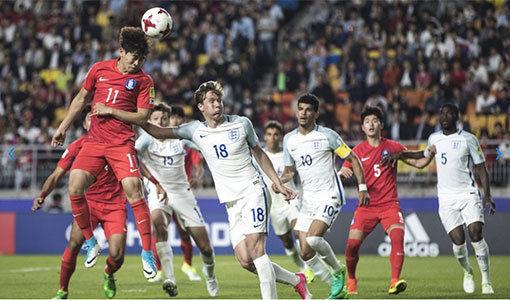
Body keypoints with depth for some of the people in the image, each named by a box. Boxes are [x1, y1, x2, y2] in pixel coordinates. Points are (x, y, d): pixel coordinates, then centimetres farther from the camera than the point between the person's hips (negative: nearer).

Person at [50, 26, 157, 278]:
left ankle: (147, 253, -11)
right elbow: (81, 99, 21)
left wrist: (110, 110, -10)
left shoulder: (143, 80, 0)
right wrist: (63, 127, 22)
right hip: (94, 141, 3)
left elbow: (141, 117, -3)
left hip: (122, 142, -3)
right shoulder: (100, 69, 8)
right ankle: (90, 242, 4)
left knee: (133, 189, -19)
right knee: (75, 185, -15)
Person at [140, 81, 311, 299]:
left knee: (254, 246, -21)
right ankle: (296, 280, 14)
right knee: (246, 261, -5)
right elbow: (159, 132, 6)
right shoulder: (195, 130, 4)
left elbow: (258, 154, 15)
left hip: (252, 190, -3)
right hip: (231, 202, 3)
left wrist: (278, 183, 15)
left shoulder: (242, 124, 2)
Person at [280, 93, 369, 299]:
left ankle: (337, 271, -1)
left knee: (313, 238, -28)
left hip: (329, 196, -6)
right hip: (308, 199, 6)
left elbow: (353, 159, -1)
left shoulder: (327, 136, -7)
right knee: (306, 254, -2)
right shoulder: (289, 139, 8)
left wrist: (362, 188, -9)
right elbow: (289, 170, 18)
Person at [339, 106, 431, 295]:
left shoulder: (392, 147, 6)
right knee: (352, 244, -11)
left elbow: (418, 163, 8)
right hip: (366, 206, 1)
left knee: (398, 237, -25)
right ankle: (351, 280, 14)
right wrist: (341, 173, -22)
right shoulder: (358, 151, 6)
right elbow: (341, 175, 2)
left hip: (389, 204, 0)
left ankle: (394, 281, -28)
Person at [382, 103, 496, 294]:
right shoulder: (434, 139, 11)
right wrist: (400, 154, 23)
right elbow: (425, 155, 33)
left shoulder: (468, 139, -1)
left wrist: (487, 196, -7)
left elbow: (481, 168, 1)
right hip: (446, 199, 2)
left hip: (468, 194, -2)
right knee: (458, 239, -11)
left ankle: (486, 281, -8)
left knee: (476, 234, -18)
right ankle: (467, 272, 18)